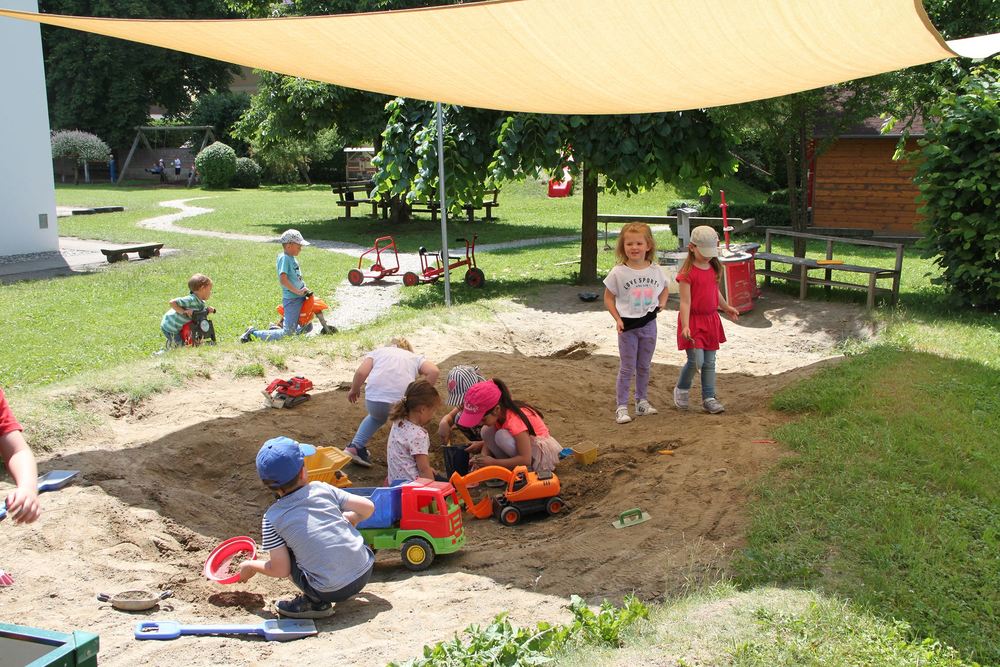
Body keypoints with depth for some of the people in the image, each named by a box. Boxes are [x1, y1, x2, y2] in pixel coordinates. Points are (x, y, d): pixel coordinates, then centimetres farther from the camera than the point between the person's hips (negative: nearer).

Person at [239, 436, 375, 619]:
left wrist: (251, 566, 14)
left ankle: (315, 603, 3)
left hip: (331, 591, -3)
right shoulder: (321, 488, 1)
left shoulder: (272, 518, -6)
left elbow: (280, 570, -4)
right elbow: (368, 508, 4)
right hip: (365, 572, 3)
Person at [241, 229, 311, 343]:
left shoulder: (292, 258, 13)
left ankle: (280, 326, 30)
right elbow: (283, 279, -26)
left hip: (300, 298, 10)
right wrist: (297, 291, -24)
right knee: (287, 333, -9)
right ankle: (253, 334, 0)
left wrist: (304, 289, 9)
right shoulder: (284, 258, -15)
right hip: (291, 300, -10)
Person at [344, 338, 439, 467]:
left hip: (375, 398, 2)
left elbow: (361, 372, 8)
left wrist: (354, 390, 25)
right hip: (403, 399, -2)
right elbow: (434, 371, 5)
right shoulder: (415, 357, 26)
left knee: (377, 417, 36)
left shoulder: (377, 351, 26)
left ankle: (355, 447, 29)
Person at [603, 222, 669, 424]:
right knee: (627, 368, 0)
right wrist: (618, 319, -11)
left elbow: (664, 290, 17)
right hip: (628, 326, -3)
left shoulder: (655, 270, -2)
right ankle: (621, 407, 7)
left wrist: (662, 303, -2)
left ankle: (642, 402, 29)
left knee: (644, 366, 15)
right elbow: (608, 297, -2)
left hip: (649, 323, 3)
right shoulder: (618, 272, -11)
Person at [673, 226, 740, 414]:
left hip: (711, 320, 7)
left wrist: (726, 307, 34)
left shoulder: (713, 268, 6)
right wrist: (685, 326, -26)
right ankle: (682, 389, 15)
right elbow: (685, 301, -19)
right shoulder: (688, 272, -16)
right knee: (696, 360, -11)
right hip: (693, 320, -7)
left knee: (710, 362, 9)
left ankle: (709, 398, 18)